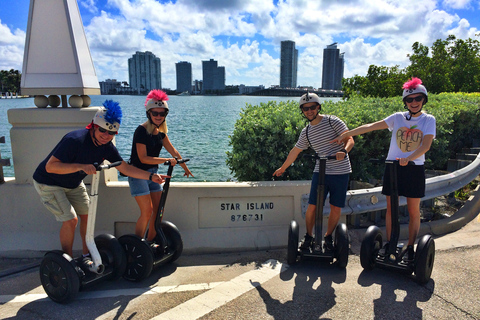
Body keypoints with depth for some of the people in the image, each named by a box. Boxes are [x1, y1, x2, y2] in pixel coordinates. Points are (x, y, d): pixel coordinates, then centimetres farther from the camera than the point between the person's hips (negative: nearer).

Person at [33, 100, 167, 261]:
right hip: (48, 184, -7)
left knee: (87, 215, 5)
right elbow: (50, 166, -37)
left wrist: (151, 176, -13)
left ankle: (86, 255, 22)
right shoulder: (75, 140, -33)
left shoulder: (106, 146, -11)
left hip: (73, 184, 7)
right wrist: (81, 166, -48)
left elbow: (125, 168, -5)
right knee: (70, 220, -14)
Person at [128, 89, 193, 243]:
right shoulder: (141, 130, -17)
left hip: (152, 173, 8)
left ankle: (150, 243, 21)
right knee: (147, 212, -10)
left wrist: (185, 168, 19)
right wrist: (166, 160, -25)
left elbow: (173, 151, 13)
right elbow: (143, 158, -22)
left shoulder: (160, 131, 6)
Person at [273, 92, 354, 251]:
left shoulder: (333, 122, -4)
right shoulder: (306, 132, 9)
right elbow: (295, 151, 20)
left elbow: (349, 139, -10)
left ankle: (328, 237, 24)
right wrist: (282, 168, 27)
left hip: (341, 172, -2)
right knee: (312, 206, -2)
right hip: (320, 171, 3)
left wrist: (344, 151, -31)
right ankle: (308, 236, 18)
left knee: (336, 209, 3)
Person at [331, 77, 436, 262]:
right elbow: (370, 127, 3)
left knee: (414, 211, 3)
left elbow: (426, 145, -13)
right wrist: (344, 135, 0)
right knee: (390, 208, 6)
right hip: (392, 168, 1)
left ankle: (410, 247, 15)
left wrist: (409, 158, -32)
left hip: (414, 169, -1)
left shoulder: (428, 120, 1)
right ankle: (389, 243, 20)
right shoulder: (398, 118, 5)